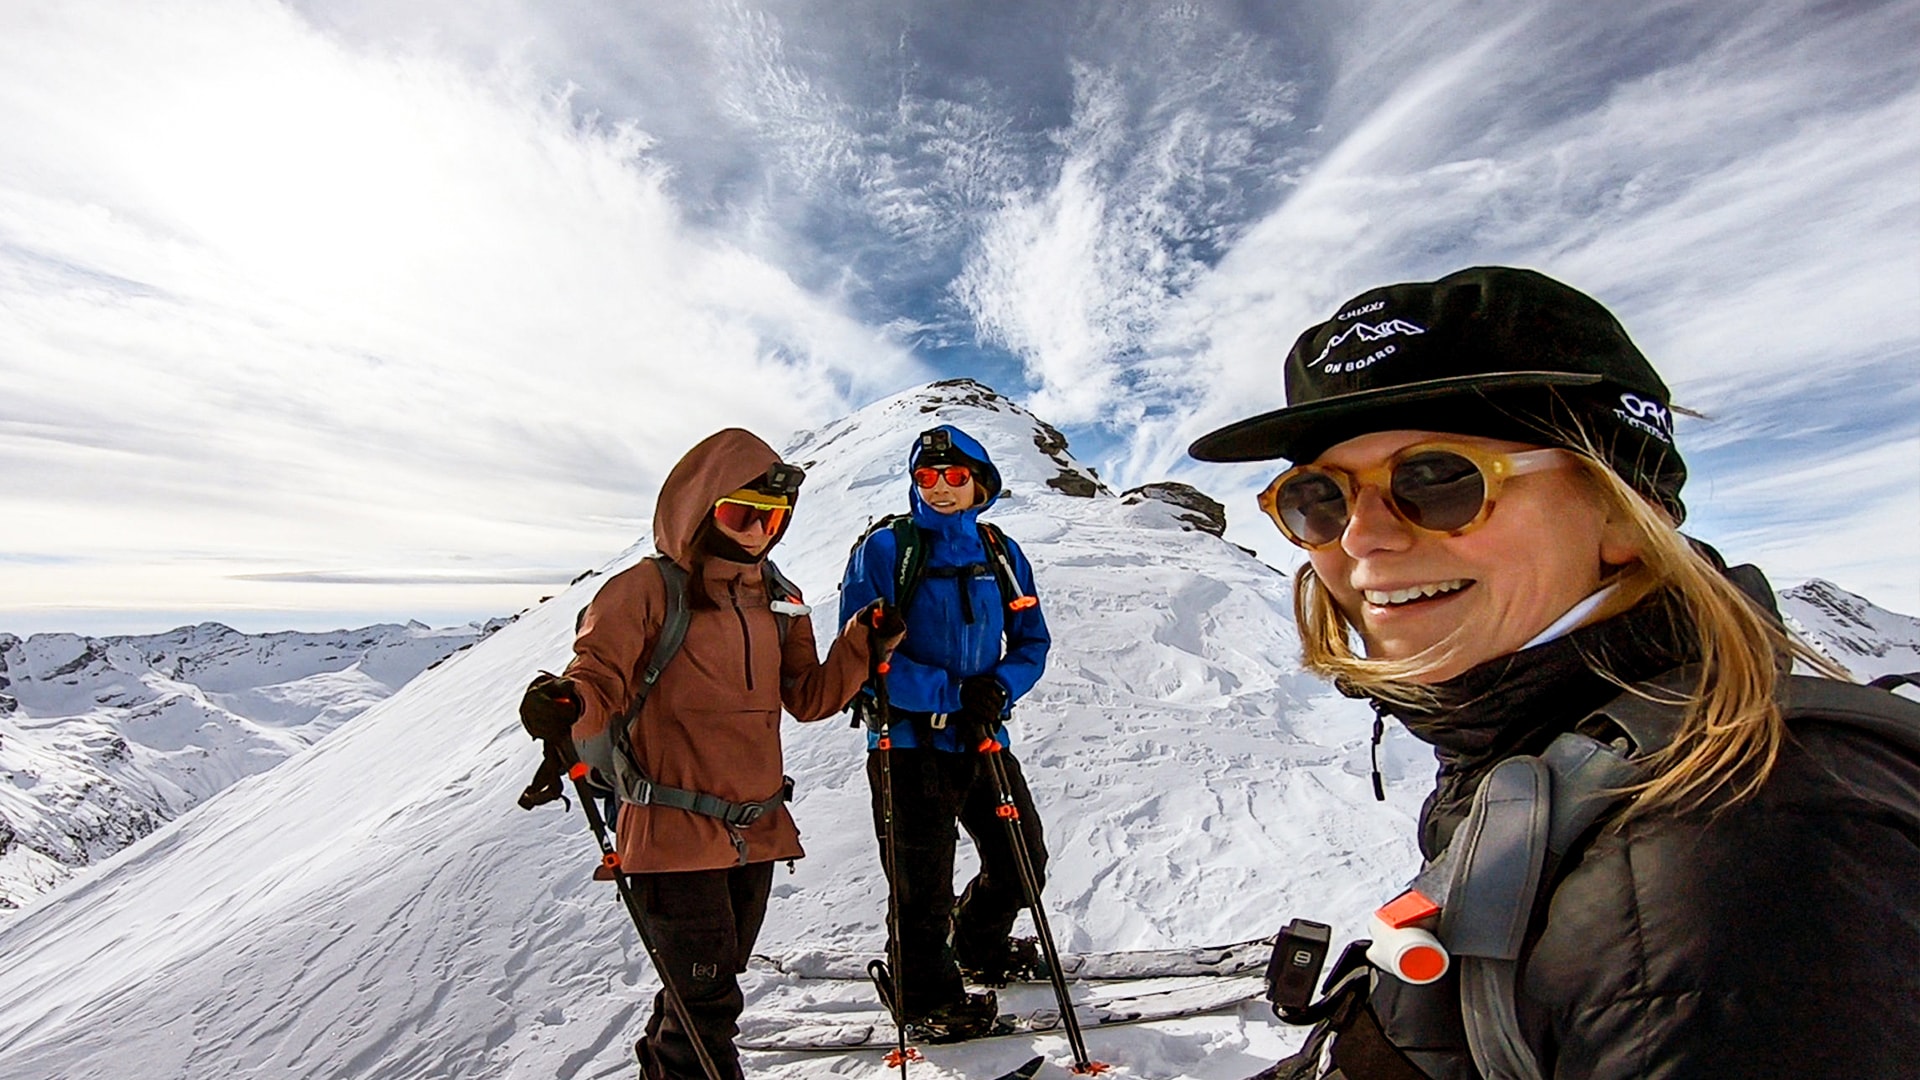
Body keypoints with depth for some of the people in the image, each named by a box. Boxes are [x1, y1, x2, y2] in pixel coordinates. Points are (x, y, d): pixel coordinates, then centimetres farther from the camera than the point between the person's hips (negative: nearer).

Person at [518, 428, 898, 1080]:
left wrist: (863, 645, -6)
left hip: (757, 830, 6)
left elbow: (808, 699, 7)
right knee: (708, 1001, -1)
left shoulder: (779, 602, 7)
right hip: (675, 832, -6)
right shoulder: (647, 590, -10)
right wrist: (564, 707, -36)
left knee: (710, 988, 24)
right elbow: (600, 679, -14)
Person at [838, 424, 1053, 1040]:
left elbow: (1032, 641, 8)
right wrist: (951, 694, -20)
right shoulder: (886, 548, -9)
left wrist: (998, 689, -13)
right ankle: (928, 999, 36)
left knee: (1023, 861, 17)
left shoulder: (1001, 554, 5)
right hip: (909, 741, -5)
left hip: (984, 739, 5)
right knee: (922, 886, 9)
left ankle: (979, 948, 47)